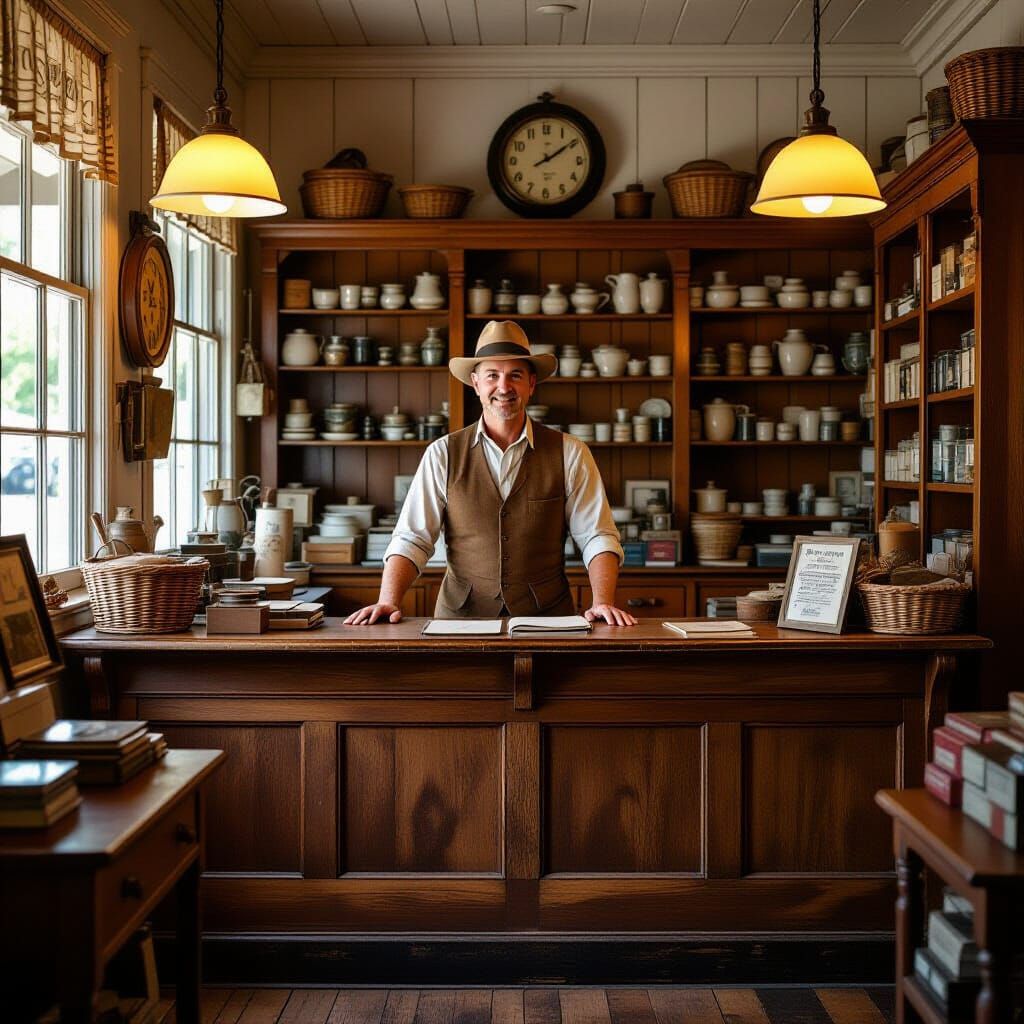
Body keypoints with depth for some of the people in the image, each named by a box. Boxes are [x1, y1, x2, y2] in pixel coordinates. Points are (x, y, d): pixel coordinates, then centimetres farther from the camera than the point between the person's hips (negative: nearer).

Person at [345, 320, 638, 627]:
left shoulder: (570, 454, 5)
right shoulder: (442, 455, 5)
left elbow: (597, 538, 4)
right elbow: (412, 540, 3)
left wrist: (602, 603, -12)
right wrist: (388, 602, -12)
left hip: (547, 619, 0)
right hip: (460, 618, 0)